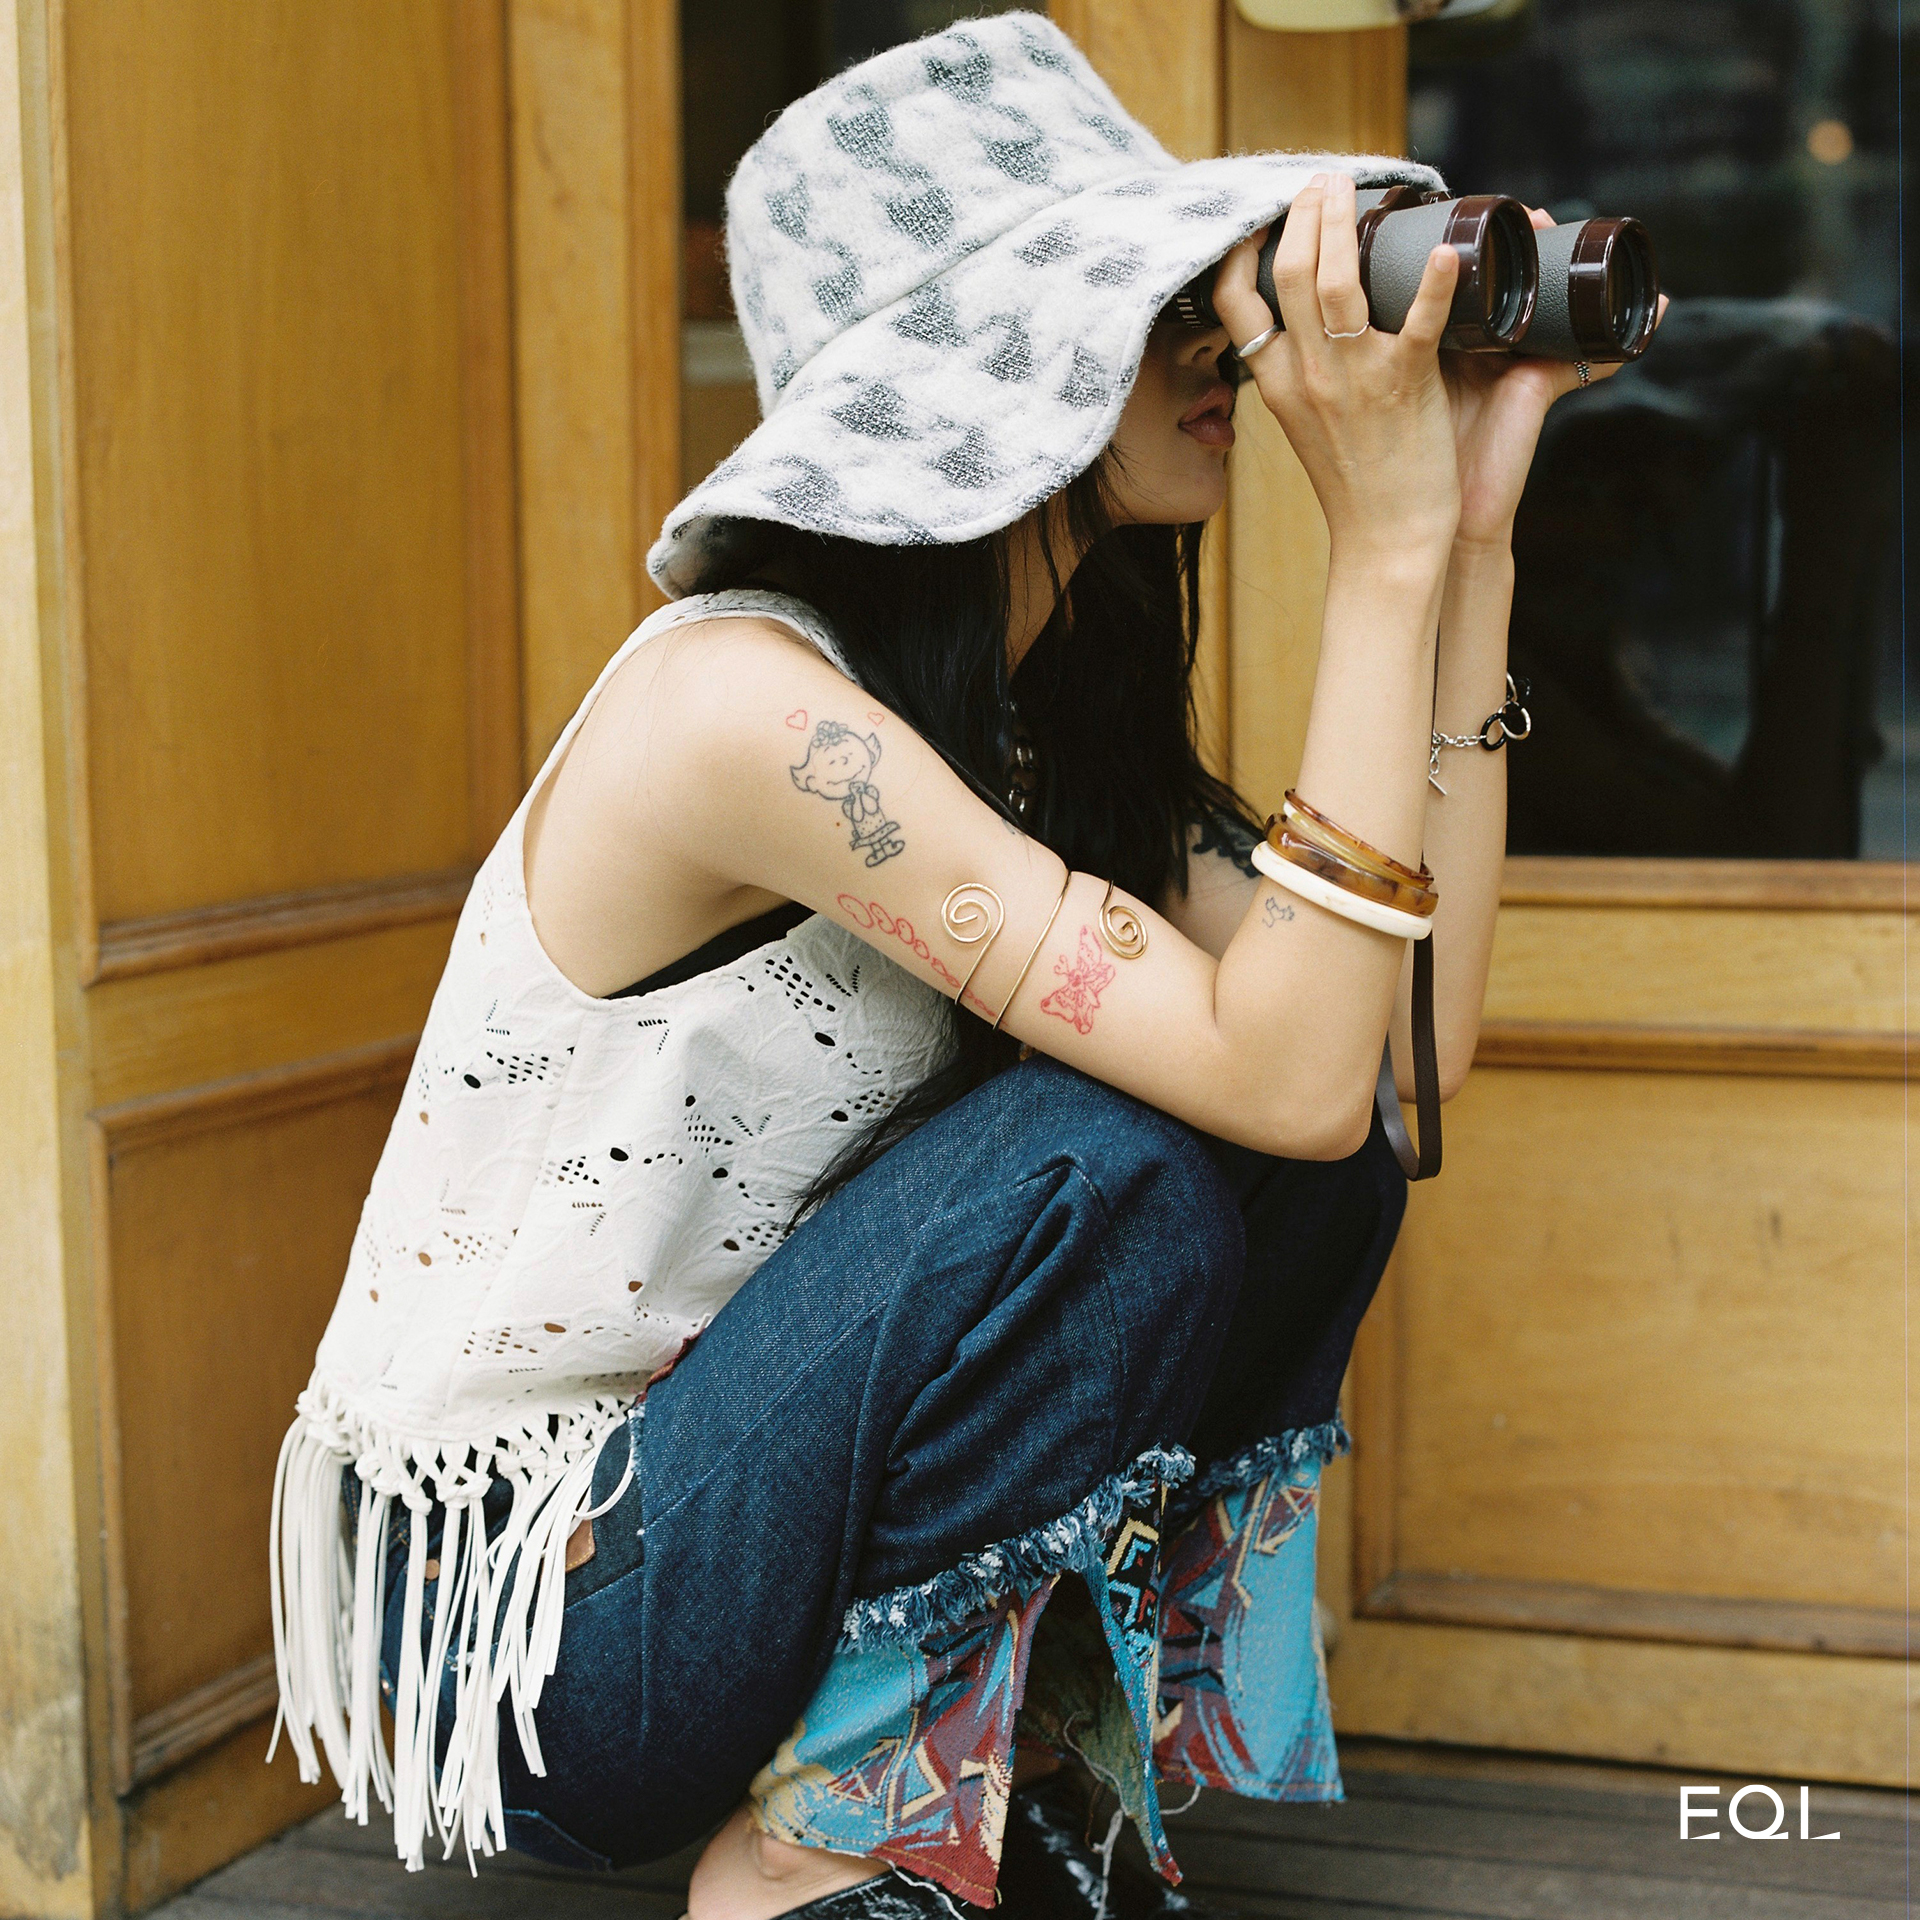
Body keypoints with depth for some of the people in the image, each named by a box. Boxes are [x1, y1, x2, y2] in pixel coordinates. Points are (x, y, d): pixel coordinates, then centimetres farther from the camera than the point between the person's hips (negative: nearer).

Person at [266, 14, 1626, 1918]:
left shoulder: (1028, 709, 3)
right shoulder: (743, 701, -25)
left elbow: (1418, 1038, -5)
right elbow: (1291, 1070, -30)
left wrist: (1468, 532, -6)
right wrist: (1384, 538, -28)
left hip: (691, 1470, 8)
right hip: (515, 1623, -8)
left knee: (1318, 1167, -6)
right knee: (1109, 1165, -26)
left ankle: (1020, 1752, 4)